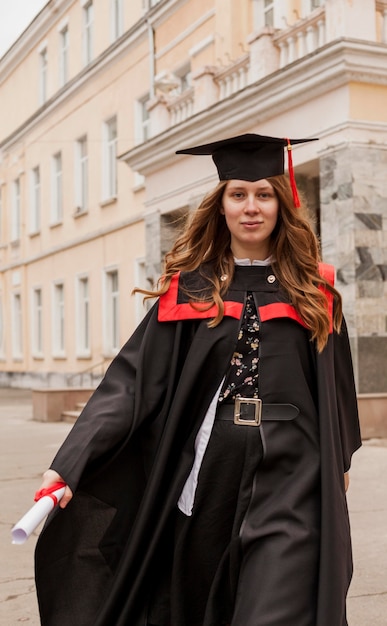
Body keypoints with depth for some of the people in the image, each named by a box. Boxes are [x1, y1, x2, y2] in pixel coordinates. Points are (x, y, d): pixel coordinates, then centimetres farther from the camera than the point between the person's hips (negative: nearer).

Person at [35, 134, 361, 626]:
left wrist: (340, 460, 21)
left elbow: (335, 380, 15)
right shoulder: (191, 289, 0)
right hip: (210, 466, 1)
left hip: (291, 472, -1)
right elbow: (133, 380, -8)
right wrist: (69, 464, -18)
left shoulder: (312, 290, 4)